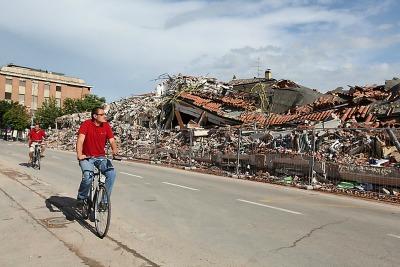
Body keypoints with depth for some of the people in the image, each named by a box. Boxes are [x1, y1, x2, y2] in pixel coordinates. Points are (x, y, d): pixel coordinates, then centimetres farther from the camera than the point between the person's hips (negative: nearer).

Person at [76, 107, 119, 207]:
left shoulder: (106, 126, 0)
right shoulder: (86, 124, -11)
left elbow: (112, 140, -6)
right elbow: (80, 140, -22)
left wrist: (114, 149, -28)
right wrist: (79, 154, -37)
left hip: (101, 157, 3)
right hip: (86, 157, -3)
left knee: (111, 173, -21)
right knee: (88, 177, -27)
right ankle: (81, 198, 3)